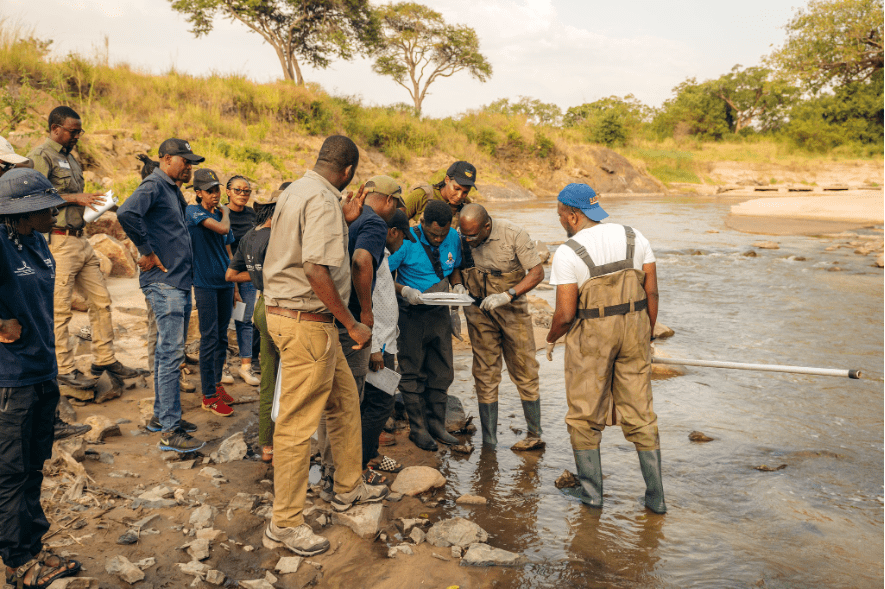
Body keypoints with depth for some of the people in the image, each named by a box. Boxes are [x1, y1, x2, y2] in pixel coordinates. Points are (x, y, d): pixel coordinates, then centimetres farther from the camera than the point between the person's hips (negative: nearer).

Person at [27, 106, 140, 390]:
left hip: (80, 239, 9)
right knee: (60, 309, -2)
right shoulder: (40, 156, -7)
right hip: (58, 242, -9)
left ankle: (104, 359, 20)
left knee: (101, 300, 10)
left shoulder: (70, 158, 20)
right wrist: (75, 198, -17)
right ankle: (64, 369, 7)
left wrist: (94, 204, 11)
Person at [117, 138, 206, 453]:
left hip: (180, 281, 10)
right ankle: (170, 430, -5)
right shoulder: (153, 186, -11)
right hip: (164, 281, -10)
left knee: (169, 351, 16)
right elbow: (126, 213, -30)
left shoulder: (172, 190, 19)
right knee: (171, 353, -9)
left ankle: (161, 415, 28)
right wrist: (147, 251, -22)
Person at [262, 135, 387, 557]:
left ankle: (349, 487, 35)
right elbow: (316, 269, -27)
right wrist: (351, 324, -20)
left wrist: (345, 220, 18)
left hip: (287, 312, 11)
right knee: (298, 422, -2)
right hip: (305, 321, -11)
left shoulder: (297, 190, 14)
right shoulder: (323, 201, -17)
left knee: (345, 398, 20)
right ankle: (285, 524, 11)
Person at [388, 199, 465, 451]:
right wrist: (404, 290, -28)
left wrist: (457, 285, -6)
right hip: (411, 314, -4)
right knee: (412, 373, 4)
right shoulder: (406, 241, -16)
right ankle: (418, 428, 18)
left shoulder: (454, 238, -1)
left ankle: (436, 424, 25)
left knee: (442, 371, 10)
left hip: (440, 312, 5)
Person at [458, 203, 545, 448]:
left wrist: (506, 296, -25)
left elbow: (537, 273, -14)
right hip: (479, 311, 2)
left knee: (524, 370, 2)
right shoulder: (460, 239, -7)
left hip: (512, 310, -2)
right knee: (485, 373, 1)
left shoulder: (514, 234, -16)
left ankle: (535, 434, 17)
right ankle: (489, 441, 8)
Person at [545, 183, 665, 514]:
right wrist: (647, 336, 15)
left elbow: (565, 313, -14)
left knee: (584, 416, 12)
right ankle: (656, 496, 16)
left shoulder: (568, 253, -12)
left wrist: (551, 339, 5)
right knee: (640, 414, 12)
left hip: (591, 337, -4)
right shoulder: (634, 238, 3)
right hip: (634, 329, 5)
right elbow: (652, 293, 4)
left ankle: (591, 491, 19)